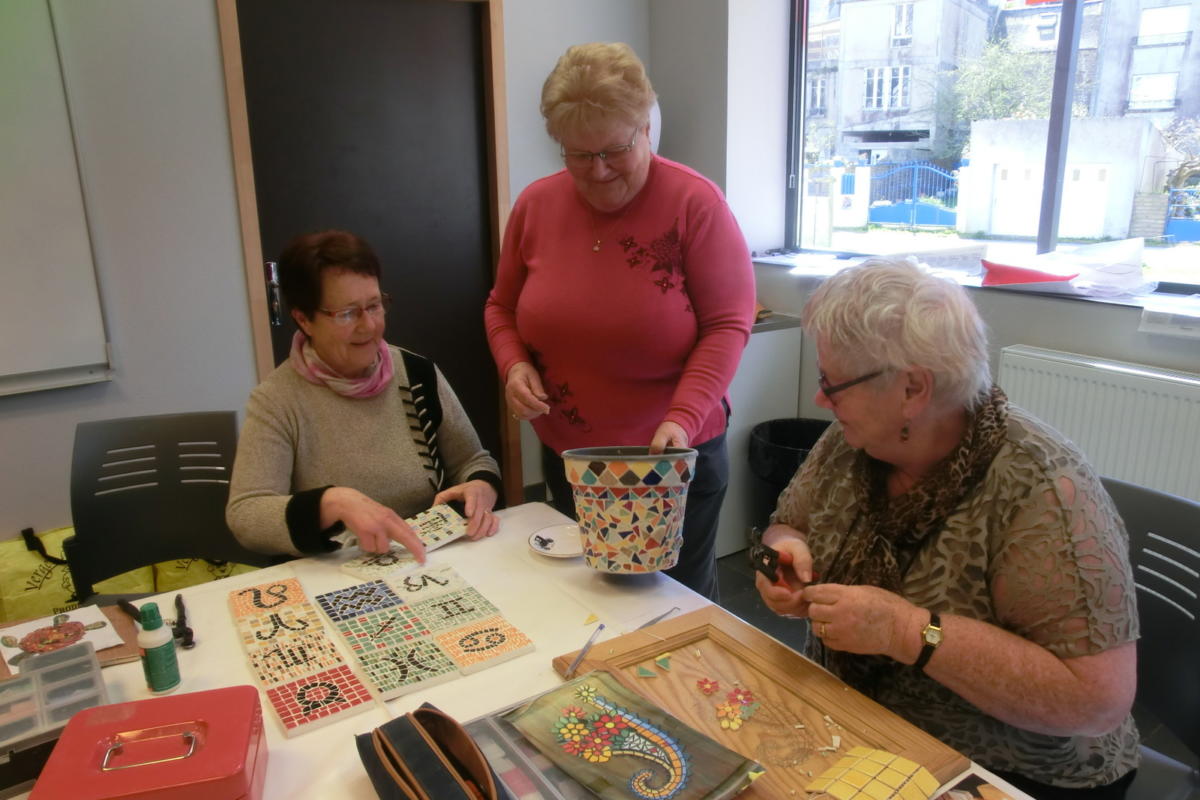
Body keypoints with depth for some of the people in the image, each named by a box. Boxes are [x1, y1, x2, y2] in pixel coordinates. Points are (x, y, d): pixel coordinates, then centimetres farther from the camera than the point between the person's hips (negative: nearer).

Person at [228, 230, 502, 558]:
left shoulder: (419, 375, 1)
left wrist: (480, 489, -15)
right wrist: (333, 503, -31)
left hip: (433, 567, 1)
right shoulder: (275, 401, -7)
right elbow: (244, 515, -15)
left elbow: (473, 460, 7)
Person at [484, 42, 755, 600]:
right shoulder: (535, 204, -1)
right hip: (565, 457, 4)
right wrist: (513, 364, -10)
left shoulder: (696, 203, -14)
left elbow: (728, 323, -14)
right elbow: (502, 307, 10)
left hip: (675, 457, -4)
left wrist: (683, 417, -27)